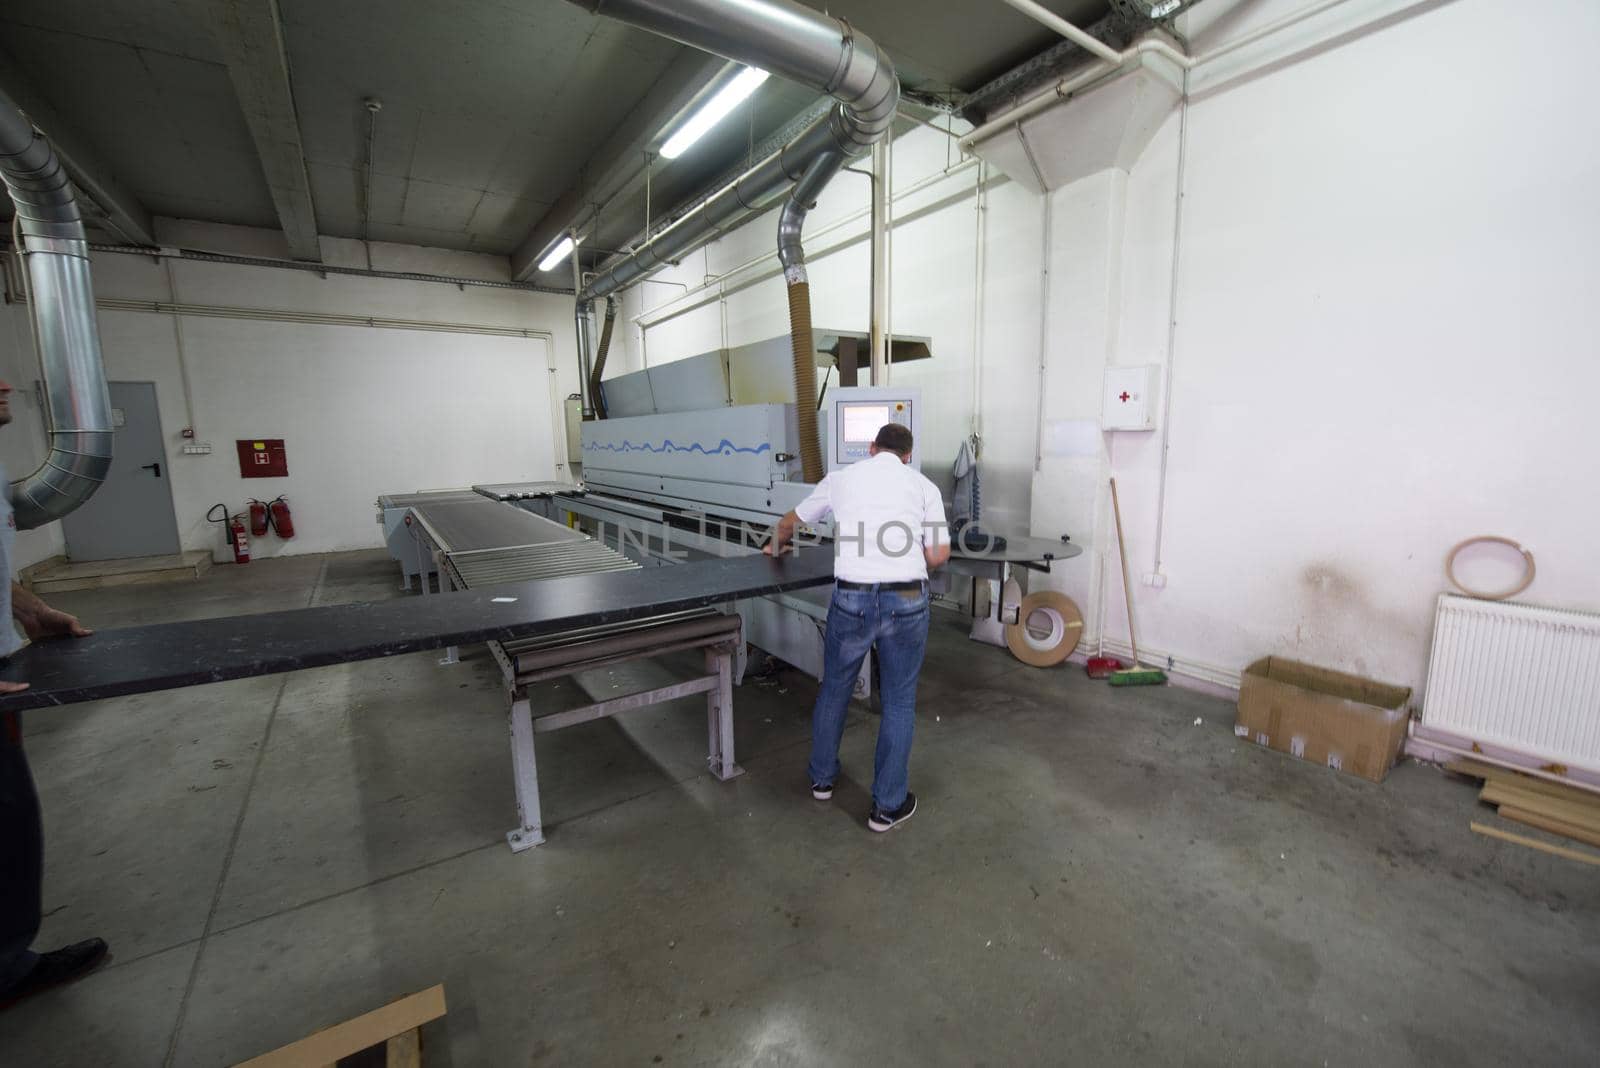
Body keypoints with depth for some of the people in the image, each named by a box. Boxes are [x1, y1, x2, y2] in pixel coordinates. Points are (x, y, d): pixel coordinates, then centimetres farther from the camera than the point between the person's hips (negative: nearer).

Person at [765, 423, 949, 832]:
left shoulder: (841, 478, 12)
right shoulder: (923, 486, 9)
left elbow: (789, 523, 25)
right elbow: (939, 555, 3)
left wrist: (775, 545, 47)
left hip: (852, 598, 1)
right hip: (906, 600, -1)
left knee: (834, 688, 22)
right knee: (899, 702, 14)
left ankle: (822, 777, 39)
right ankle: (888, 805, 24)